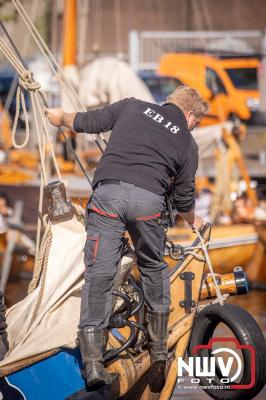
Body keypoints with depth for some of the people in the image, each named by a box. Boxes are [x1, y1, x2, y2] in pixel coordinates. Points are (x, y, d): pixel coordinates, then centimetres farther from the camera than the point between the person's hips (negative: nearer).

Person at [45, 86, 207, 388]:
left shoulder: (133, 106, 19)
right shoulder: (187, 142, 20)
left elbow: (87, 122, 19)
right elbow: (184, 195, 25)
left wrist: (61, 117, 40)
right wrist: (193, 221, 45)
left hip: (107, 192, 0)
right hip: (149, 199, 0)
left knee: (99, 274, -1)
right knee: (154, 268, 24)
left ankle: (92, 361, -9)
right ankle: (159, 347, 34)